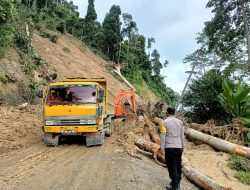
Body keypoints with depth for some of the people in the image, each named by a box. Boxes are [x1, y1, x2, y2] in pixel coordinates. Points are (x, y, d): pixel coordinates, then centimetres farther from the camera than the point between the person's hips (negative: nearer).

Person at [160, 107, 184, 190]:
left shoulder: (165, 122, -8)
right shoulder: (180, 122, 8)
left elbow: (163, 136, -9)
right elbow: (182, 136, 14)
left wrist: (162, 148, -3)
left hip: (169, 147, -5)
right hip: (179, 147, 5)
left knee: (172, 167, 0)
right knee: (178, 165, 16)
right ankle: (177, 182, 30)